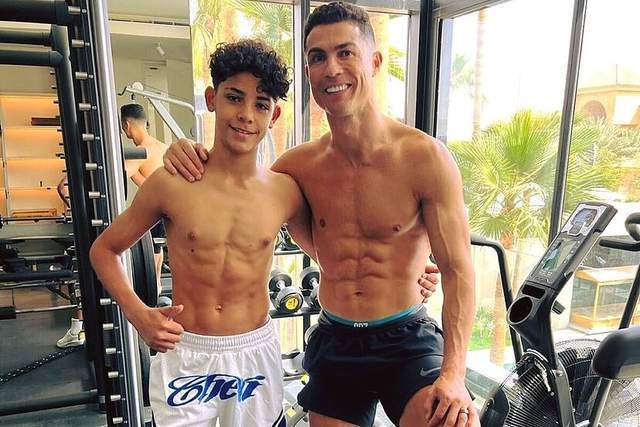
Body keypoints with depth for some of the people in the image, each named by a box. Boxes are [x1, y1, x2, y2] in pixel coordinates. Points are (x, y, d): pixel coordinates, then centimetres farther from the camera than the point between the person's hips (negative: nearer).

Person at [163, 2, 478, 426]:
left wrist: (454, 373, -19)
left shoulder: (424, 156, -14)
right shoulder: (299, 165, -5)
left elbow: (458, 270, -10)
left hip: (407, 342, -3)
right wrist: (195, 163, -9)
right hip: (334, 344, 3)